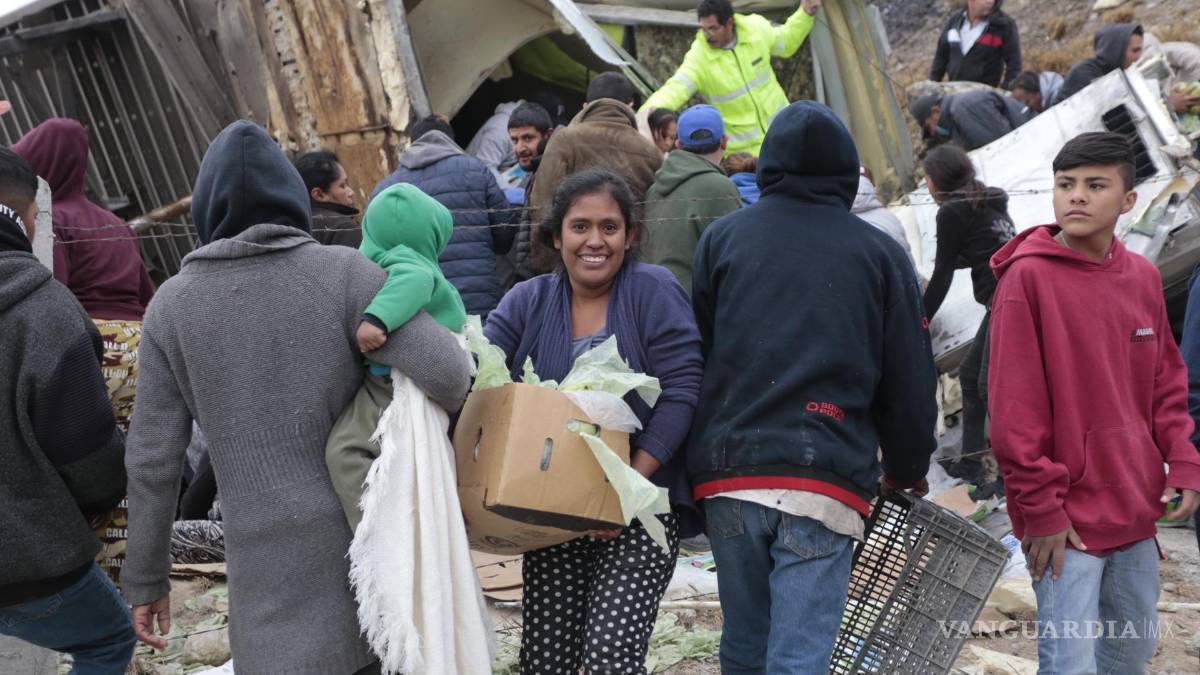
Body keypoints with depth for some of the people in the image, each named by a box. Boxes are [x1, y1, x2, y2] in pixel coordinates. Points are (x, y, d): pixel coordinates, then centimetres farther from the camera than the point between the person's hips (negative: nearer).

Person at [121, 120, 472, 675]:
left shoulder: (174, 303, -2)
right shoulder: (344, 271, -8)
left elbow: (152, 458, -1)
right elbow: (445, 371, -19)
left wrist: (145, 578, 10)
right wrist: (441, 410, 5)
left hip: (269, 549, 0)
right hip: (366, 523, 1)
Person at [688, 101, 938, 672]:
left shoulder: (721, 237, 10)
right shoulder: (880, 252, 7)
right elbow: (910, 378, 9)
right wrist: (907, 470, 23)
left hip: (728, 474, 2)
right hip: (825, 480, -2)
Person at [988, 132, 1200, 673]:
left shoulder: (1143, 277, 6)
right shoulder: (1028, 276, -14)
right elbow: (1013, 408, -15)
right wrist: (1040, 509, -15)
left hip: (1137, 510, 7)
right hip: (1067, 518, -7)